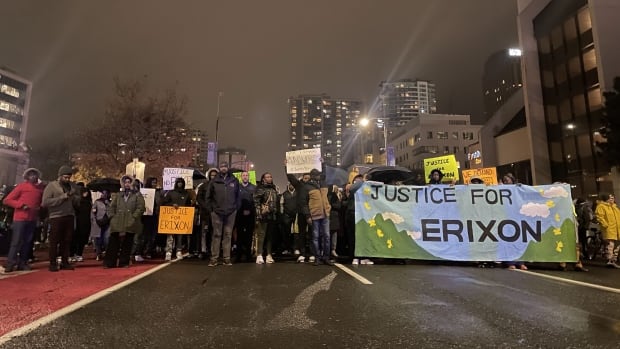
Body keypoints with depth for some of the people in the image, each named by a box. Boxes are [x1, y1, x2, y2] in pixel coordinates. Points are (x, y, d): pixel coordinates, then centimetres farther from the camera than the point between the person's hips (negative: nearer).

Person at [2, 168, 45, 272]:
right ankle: (10, 264, 3)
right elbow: (7, 200, -4)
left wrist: (40, 207, 0)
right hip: (20, 218, -4)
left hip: (32, 219, 4)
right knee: (16, 242, -3)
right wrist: (21, 205, -16)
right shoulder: (22, 186, -2)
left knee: (27, 242, 7)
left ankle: (22, 263, 13)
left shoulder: (41, 188, 8)